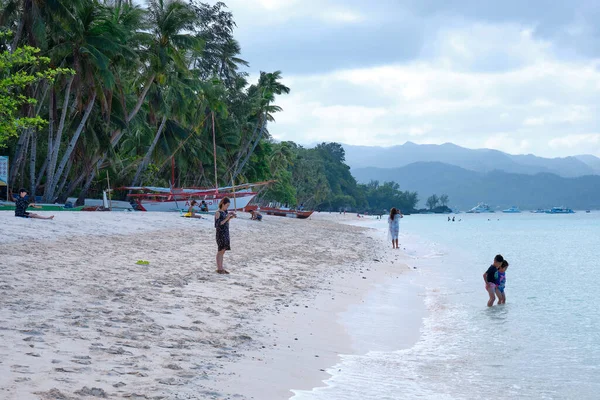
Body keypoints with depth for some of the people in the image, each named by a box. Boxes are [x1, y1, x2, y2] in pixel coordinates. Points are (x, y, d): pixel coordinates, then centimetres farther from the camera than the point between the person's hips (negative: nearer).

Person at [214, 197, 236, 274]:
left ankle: (221, 268, 10)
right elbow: (218, 224, -17)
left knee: (222, 251, 8)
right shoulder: (218, 213, -11)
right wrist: (226, 218, -21)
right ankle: (219, 268, -4)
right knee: (220, 250, -7)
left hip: (226, 233, 7)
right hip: (220, 233, -7)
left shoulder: (225, 212, 11)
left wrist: (231, 217, 1)